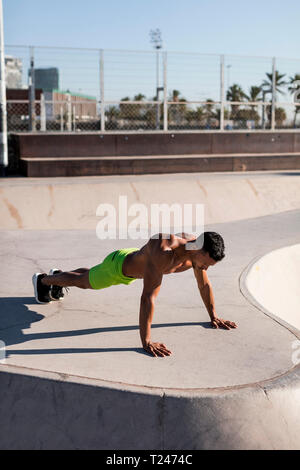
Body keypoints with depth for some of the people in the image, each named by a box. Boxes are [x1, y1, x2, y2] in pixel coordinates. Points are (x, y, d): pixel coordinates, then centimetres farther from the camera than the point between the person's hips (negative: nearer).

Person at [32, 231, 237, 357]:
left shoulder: (197, 250, -26)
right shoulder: (163, 253, -51)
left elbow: (205, 284, -9)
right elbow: (148, 296, -53)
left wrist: (214, 316, -7)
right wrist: (146, 341, -54)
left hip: (135, 260, 7)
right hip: (118, 265, -7)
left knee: (88, 278, 35)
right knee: (81, 281, 23)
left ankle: (58, 274, 65)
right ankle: (43, 280, 52)